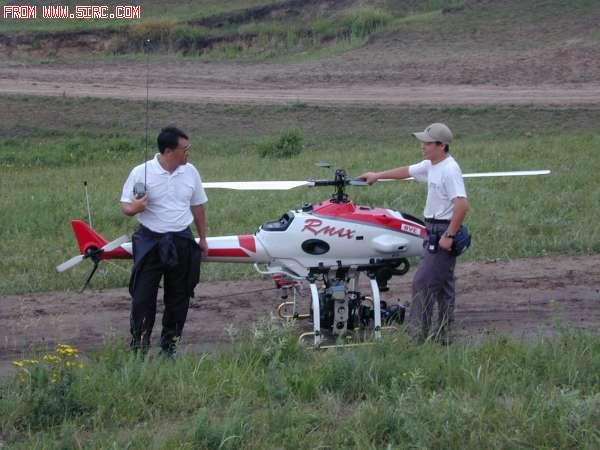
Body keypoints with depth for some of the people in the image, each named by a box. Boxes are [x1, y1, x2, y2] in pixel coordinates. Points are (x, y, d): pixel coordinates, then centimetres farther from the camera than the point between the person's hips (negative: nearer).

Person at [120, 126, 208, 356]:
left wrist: (202, 238, 19)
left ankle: (170, 343, 21)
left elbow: (197, 206, 15)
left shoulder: (190, 172, 4)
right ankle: (139, 345, 3)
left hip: (182, 242, 4)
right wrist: (135, 207, -28)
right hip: (150, 240, -4)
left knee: (179, 296, 9)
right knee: (143, 296, -5)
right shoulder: (141, 173, -8)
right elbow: (125, 205, -4)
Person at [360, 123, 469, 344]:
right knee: (442, 285, 13)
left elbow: (462, 205, -27)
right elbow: (407, 171, 29)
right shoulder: (430, 166, 11)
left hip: (444, 232, -10)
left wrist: (449, 235, -25)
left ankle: (418, 333, -7)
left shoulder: (449, 170, -20)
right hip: (435, 231, 10)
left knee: (423, 282, -10)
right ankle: (443, 334, 19)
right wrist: (378, 175, 37)